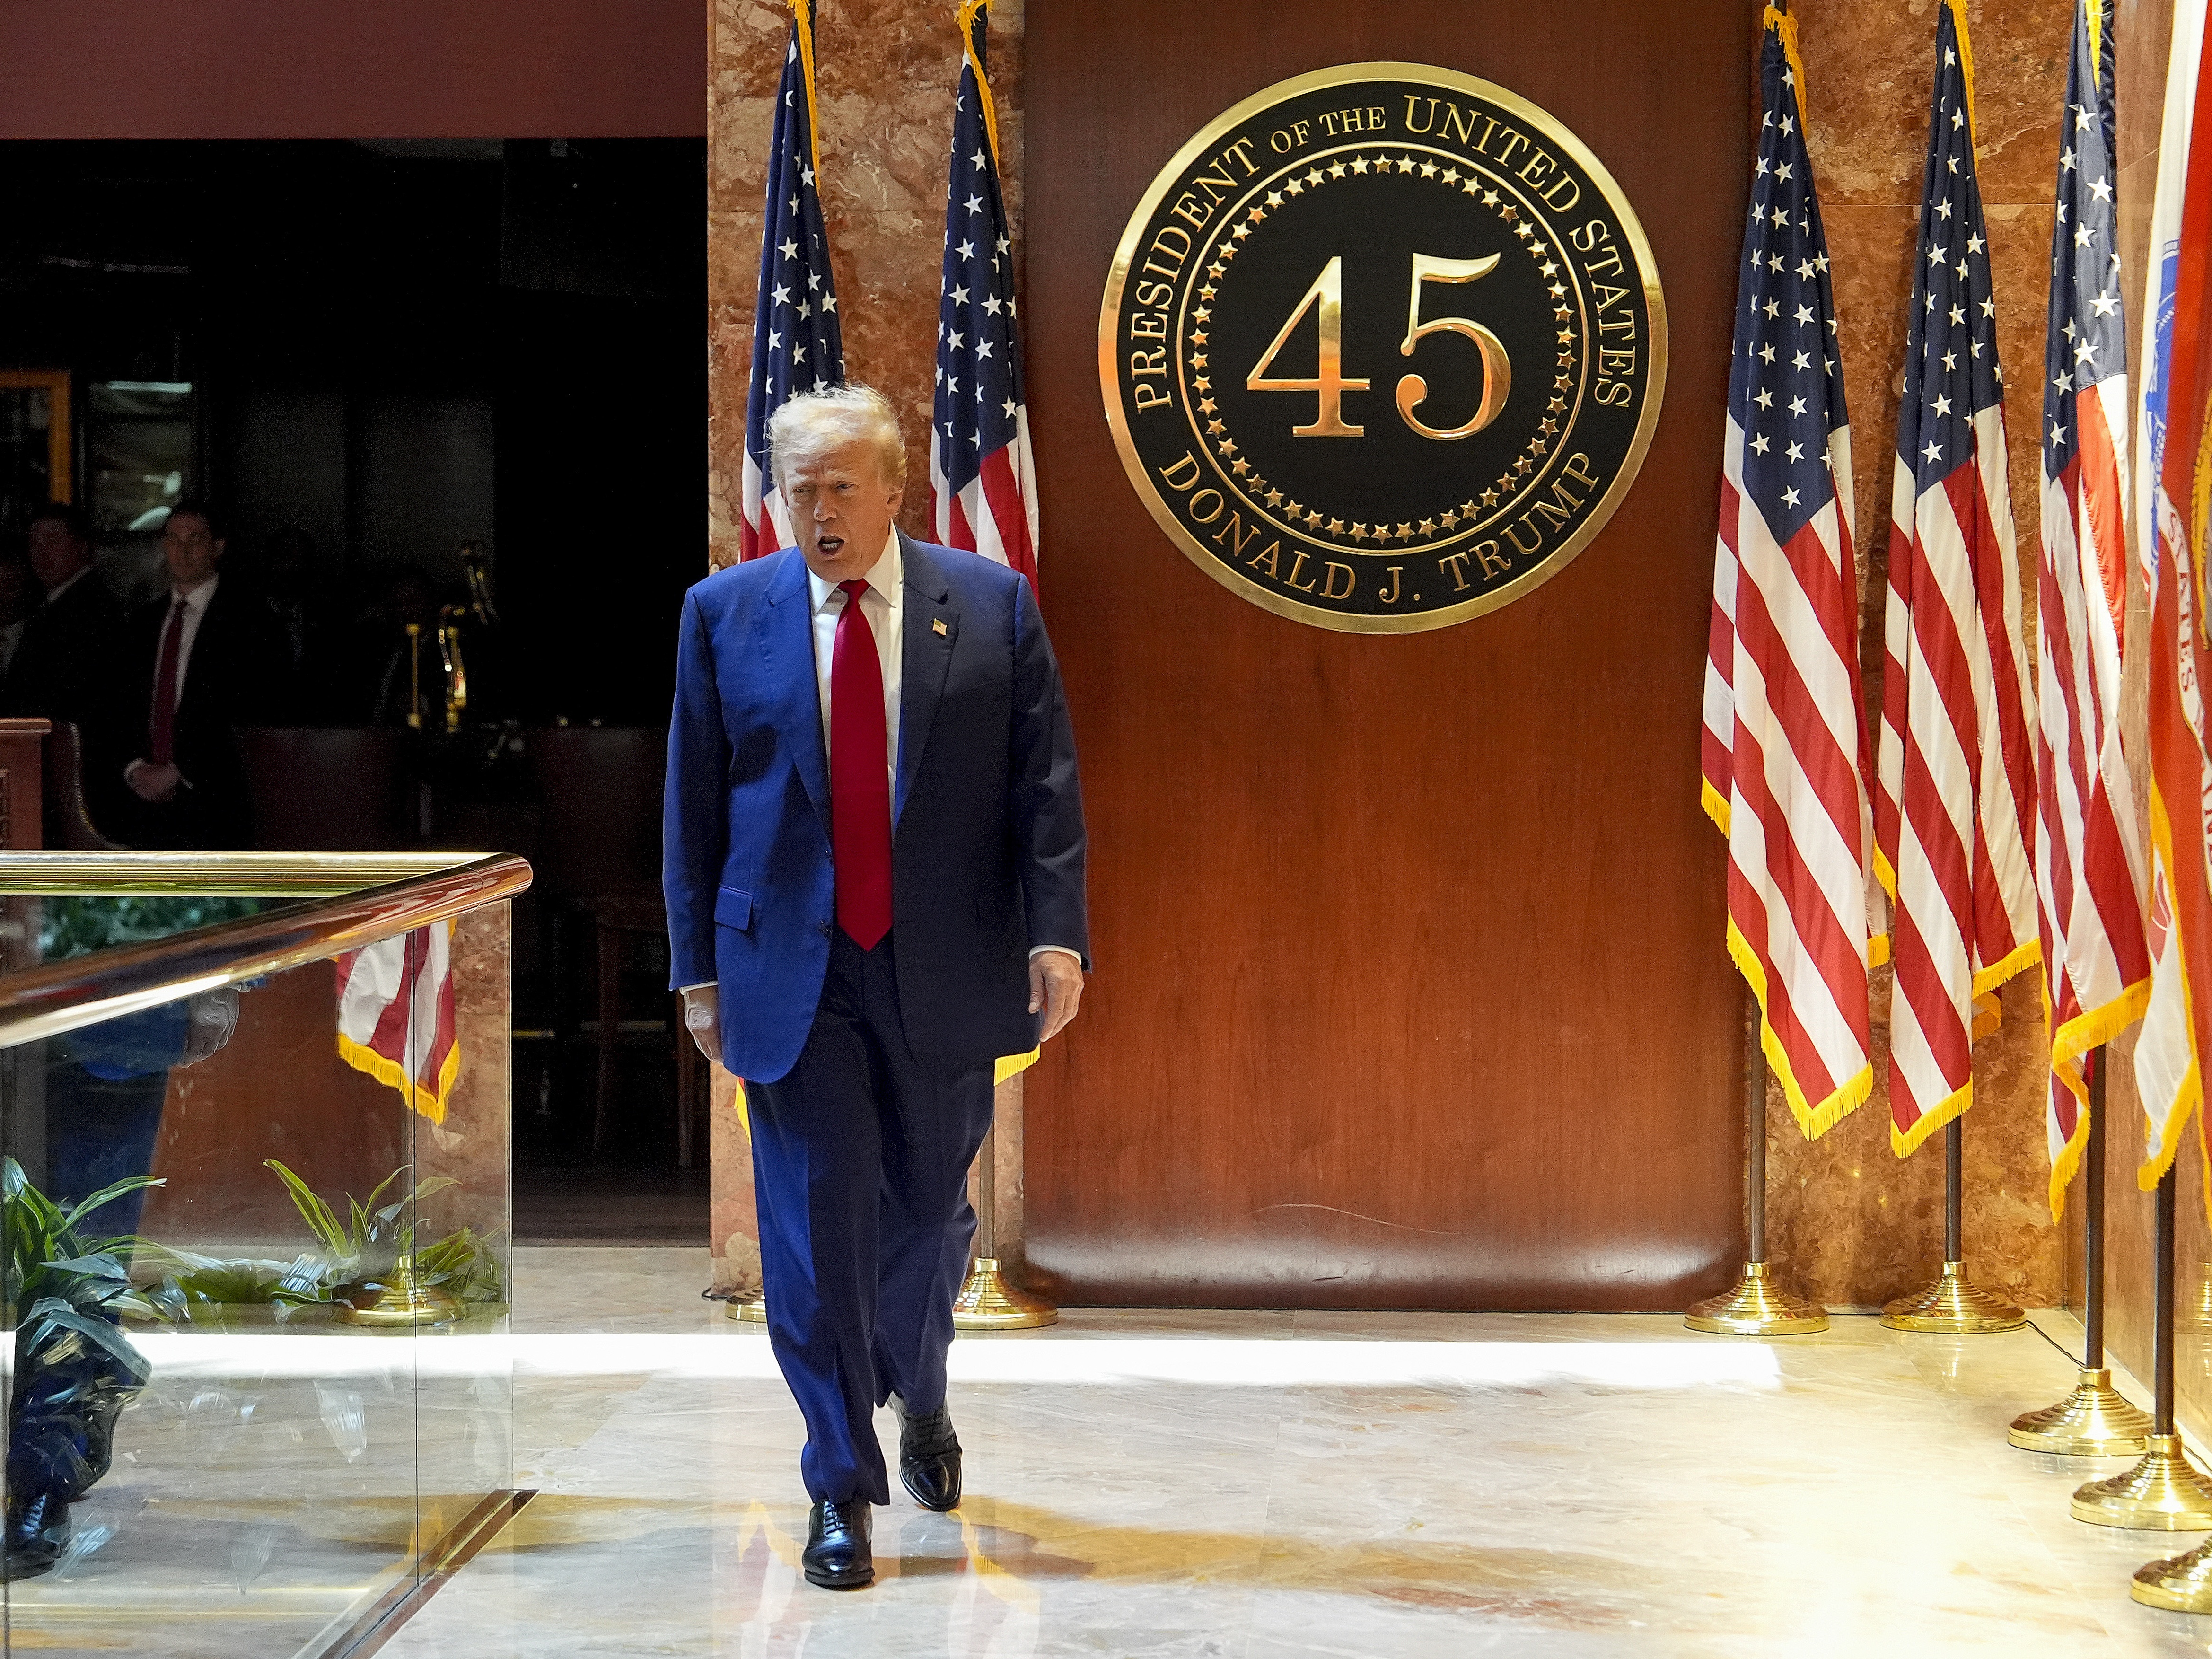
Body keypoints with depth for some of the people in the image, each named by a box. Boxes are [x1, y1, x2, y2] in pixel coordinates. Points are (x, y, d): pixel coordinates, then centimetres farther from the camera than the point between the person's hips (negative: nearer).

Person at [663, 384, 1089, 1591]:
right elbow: (694, 805, 5)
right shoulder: (725, 614, 3)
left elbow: (1045, 784, -1)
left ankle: (919, 1396, 42)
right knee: (815, 1220, -3)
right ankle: (841, 1489, 8)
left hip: (943, 969, 1)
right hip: (791, 968, 0)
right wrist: (699, 968, 1)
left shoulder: (992, 606, 1)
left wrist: (1055, 935, -11)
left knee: (928, 1207, 13)